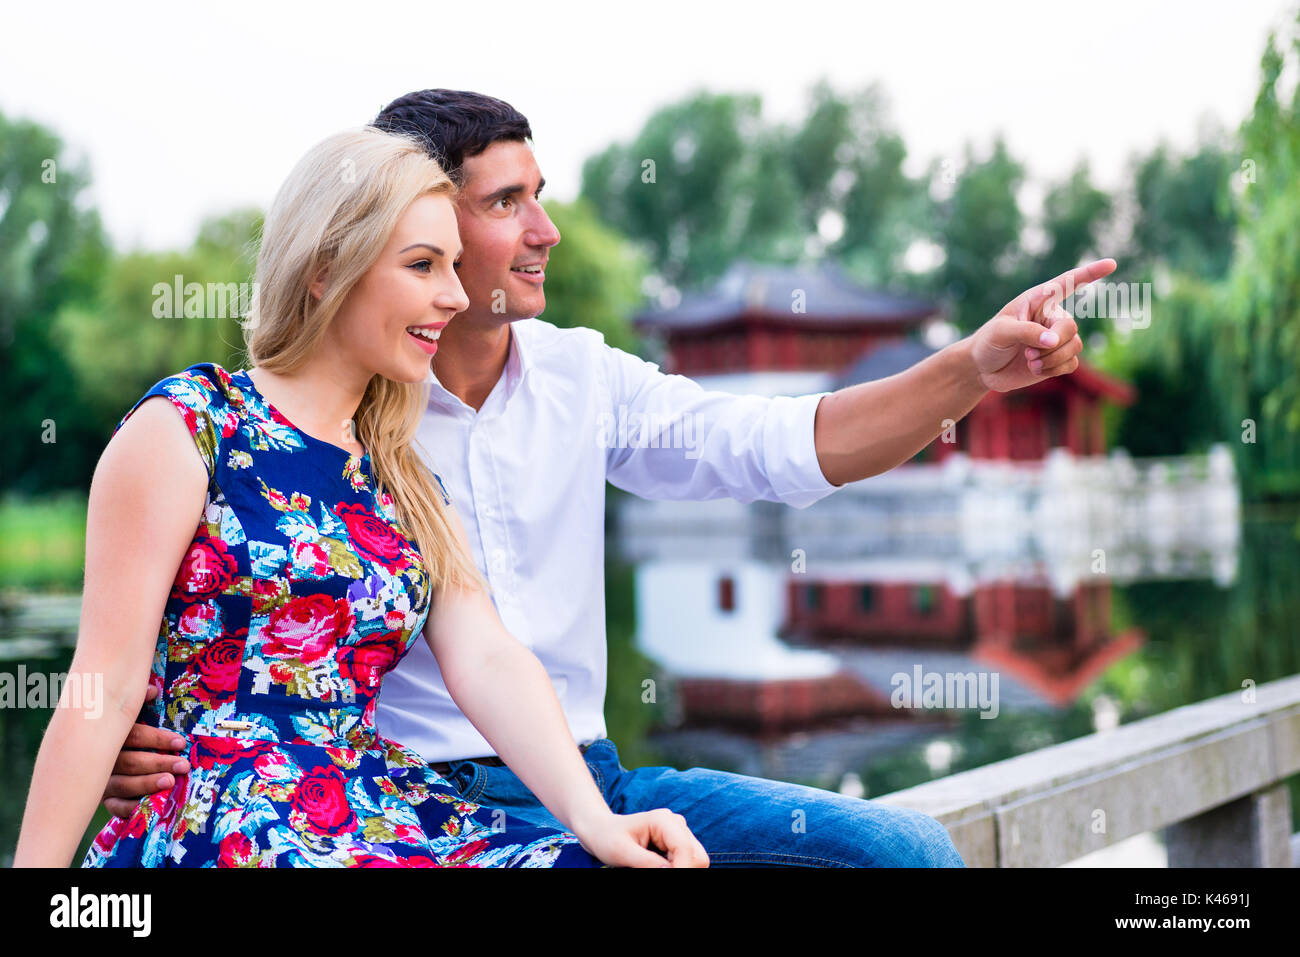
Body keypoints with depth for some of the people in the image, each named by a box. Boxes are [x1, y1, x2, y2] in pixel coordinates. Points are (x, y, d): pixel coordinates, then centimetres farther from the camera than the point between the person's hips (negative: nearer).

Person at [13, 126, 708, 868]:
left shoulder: (405, 482, 17)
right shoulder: (183, 428, -2)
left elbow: (487, 660, 2)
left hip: (378, 815, 6)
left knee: (591, 861, -21)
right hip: (216, 826, -6)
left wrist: (593, 820, -13)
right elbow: (109, 689, -5)